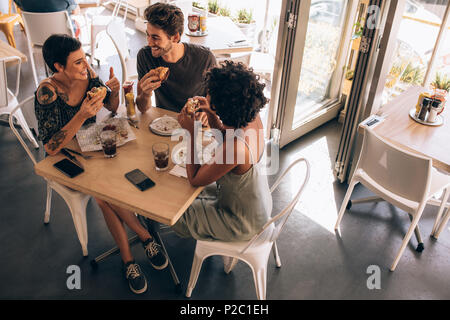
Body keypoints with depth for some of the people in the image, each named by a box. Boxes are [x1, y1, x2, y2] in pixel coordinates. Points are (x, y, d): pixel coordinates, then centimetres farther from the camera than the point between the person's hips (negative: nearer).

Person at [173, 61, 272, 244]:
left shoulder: (234, 148, -40)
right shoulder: (253, 117, -15)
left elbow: (195, 179, -25)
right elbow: (226, 133, 8)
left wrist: (192, 132, -25)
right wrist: (210, 114, -8)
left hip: (243, 224, -7)